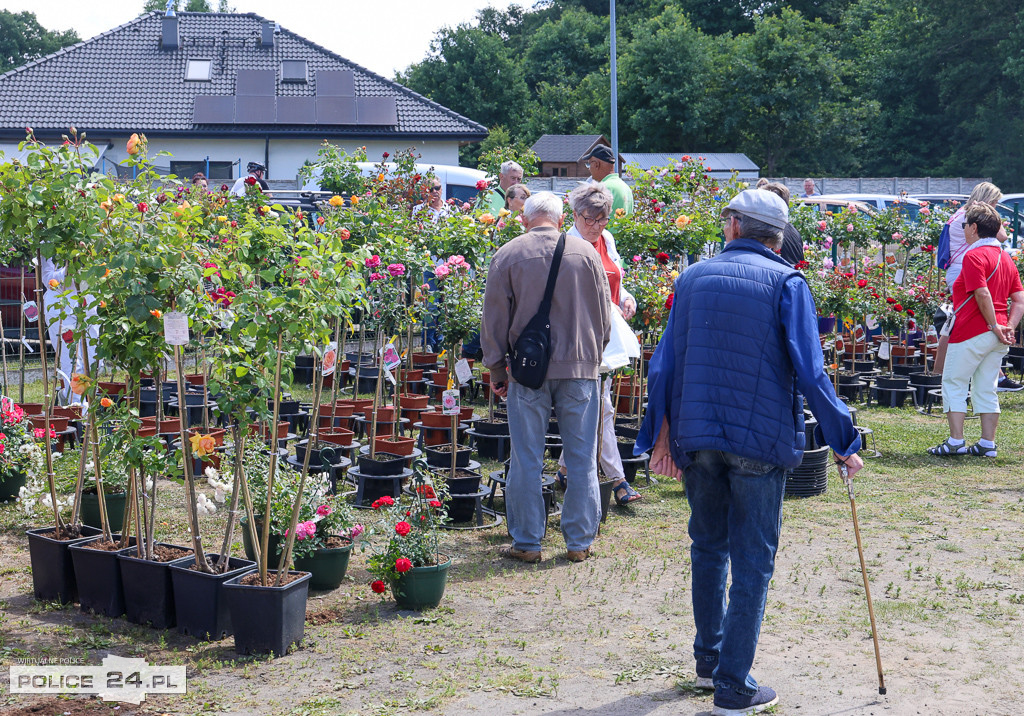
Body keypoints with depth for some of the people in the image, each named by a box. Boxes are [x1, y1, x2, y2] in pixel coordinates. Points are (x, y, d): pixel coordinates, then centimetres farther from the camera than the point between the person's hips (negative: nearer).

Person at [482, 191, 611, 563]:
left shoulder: (507, 255, -1)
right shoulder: (586, 252, 3)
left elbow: (495, 320, 2)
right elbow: (604, 314, 9)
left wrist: (496, 370, 11)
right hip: (580, 366, 1)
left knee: (526, 461, 6)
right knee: (582, 460, 8)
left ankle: (526, 542, 11)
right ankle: (580, 542, 13)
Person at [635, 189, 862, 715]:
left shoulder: (692, 279, 7)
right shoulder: (786, 283, -4)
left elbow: (665, 365, 7)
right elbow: (809, 373, -11)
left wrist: (662, 435, 16)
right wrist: (843, 444, -4)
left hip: (696, 437, 4)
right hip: (761, 440, -4)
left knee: (708, 549, 20)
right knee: (752, 562, 3)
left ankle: (708, 661, 32)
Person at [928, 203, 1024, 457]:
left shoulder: (974, 256, -12)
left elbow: (983, 295, -22)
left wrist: (994, 326, -14)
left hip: (972, 333, -8)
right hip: (997, 339, 8)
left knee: (954, 385, 2)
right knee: (986, 389, 12)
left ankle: (955, 442, -1)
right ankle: (987, 444, 12)